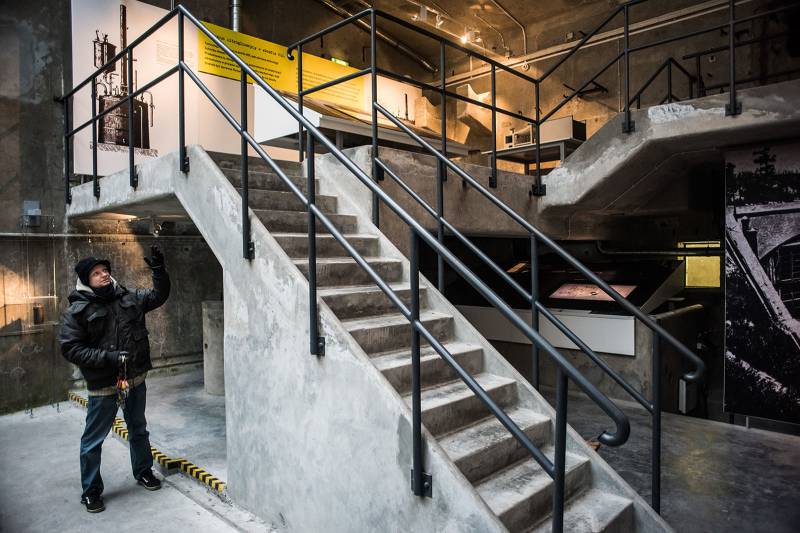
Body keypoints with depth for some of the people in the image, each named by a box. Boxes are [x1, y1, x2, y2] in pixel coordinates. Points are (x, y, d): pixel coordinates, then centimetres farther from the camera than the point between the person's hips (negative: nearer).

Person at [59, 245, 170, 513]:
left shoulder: (128, 298, 1)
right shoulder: (77, 310, -12)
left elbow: (159, 295, 9)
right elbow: (70, 348, -14)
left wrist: (159, 270, -8)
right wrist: (107, 357, -23)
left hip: (135, 379, 5)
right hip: (103, 385, -4)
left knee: (139, 429, 20)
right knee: (94, 439, 8)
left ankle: (143, 471, 40)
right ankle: (91, 491, 26)